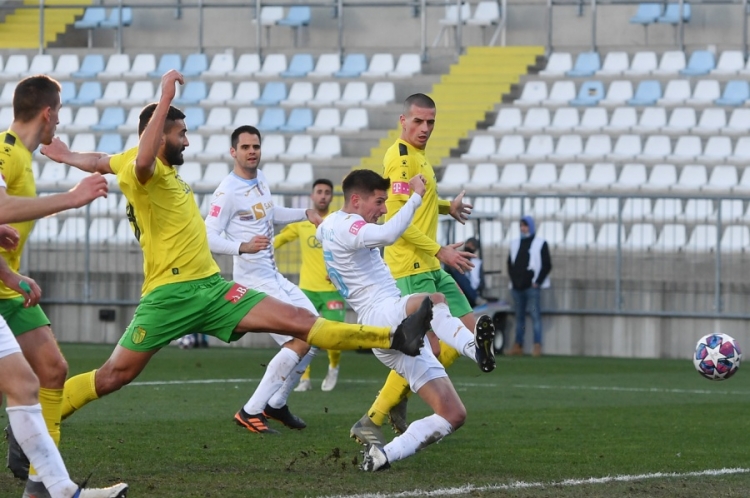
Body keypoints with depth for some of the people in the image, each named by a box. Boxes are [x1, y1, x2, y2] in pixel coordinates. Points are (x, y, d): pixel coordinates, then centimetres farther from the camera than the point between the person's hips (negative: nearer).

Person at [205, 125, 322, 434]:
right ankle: (251, 412, -12)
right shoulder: (228, 191, -18)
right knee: (301, 340, -16)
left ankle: (276, 404, 22)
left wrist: (305, 214, 27)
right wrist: (243, 247, -38)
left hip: (274, 277, 10)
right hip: (254, 280, -10)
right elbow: (209, 237, -23)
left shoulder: (260, 179, 9)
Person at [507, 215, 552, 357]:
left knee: (535, 315, -10)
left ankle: (537, 346, -13)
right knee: (519, 316, 8)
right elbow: (510, 263, 19)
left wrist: (537, 282, -9)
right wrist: (514, 279, 5)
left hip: (532, 287, -5)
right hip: (517, 287, 5)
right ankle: (518, 346, 10)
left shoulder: (540, 243, 3)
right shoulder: (515, 244, 17)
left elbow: (547, 265, -1)